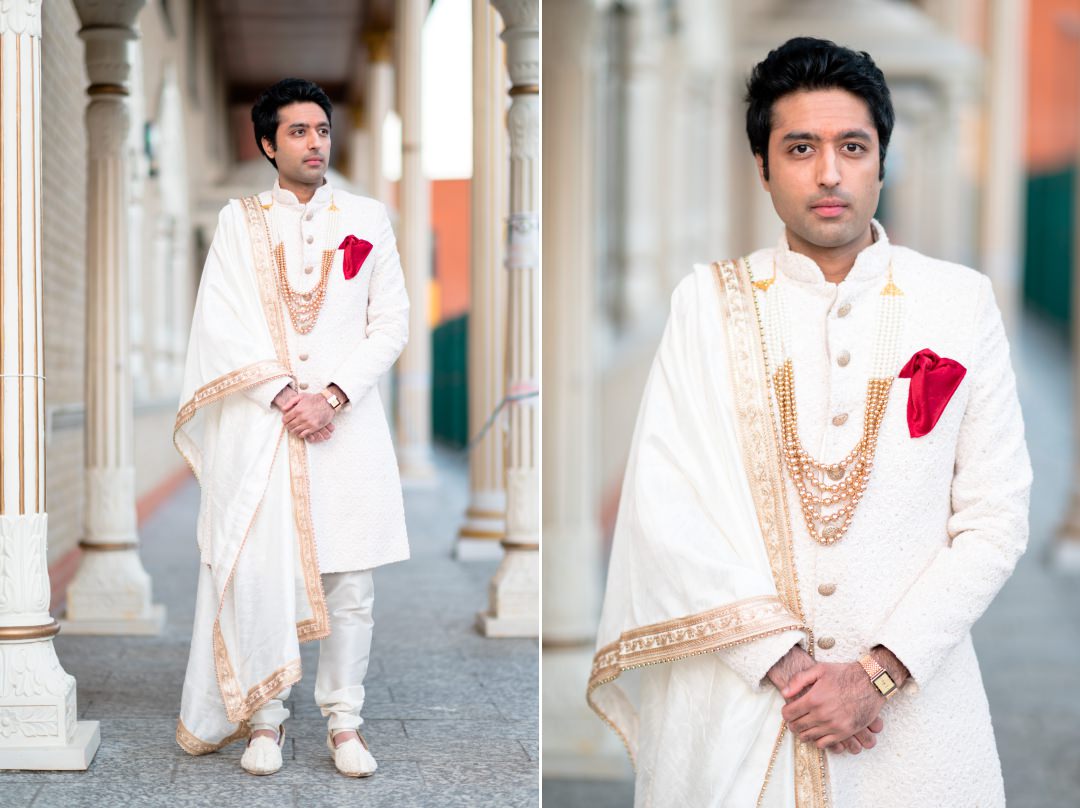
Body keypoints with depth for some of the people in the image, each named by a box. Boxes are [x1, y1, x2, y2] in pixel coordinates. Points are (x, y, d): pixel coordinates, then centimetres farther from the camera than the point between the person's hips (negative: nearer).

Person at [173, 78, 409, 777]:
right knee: (254, 570, -4)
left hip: (347, 424, 1)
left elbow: (391, 323, 3)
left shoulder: (368, 219, 10)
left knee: (350, 580, 0)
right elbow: (222, 326, -1)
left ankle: (344, 720, 11)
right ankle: (264, 718, 9)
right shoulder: (240, 221, 8)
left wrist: (332, 397, -9)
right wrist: (284, 397, -12)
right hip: (260, 425, -1)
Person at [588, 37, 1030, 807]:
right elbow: (663, 505, -7)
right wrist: (786, 662, -14)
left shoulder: (961, 302, 1)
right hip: (735, 701, 0)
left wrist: (878, 673, -12)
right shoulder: (709, 302, 0)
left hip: (911, 700, 0)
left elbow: (995, 519, -2)